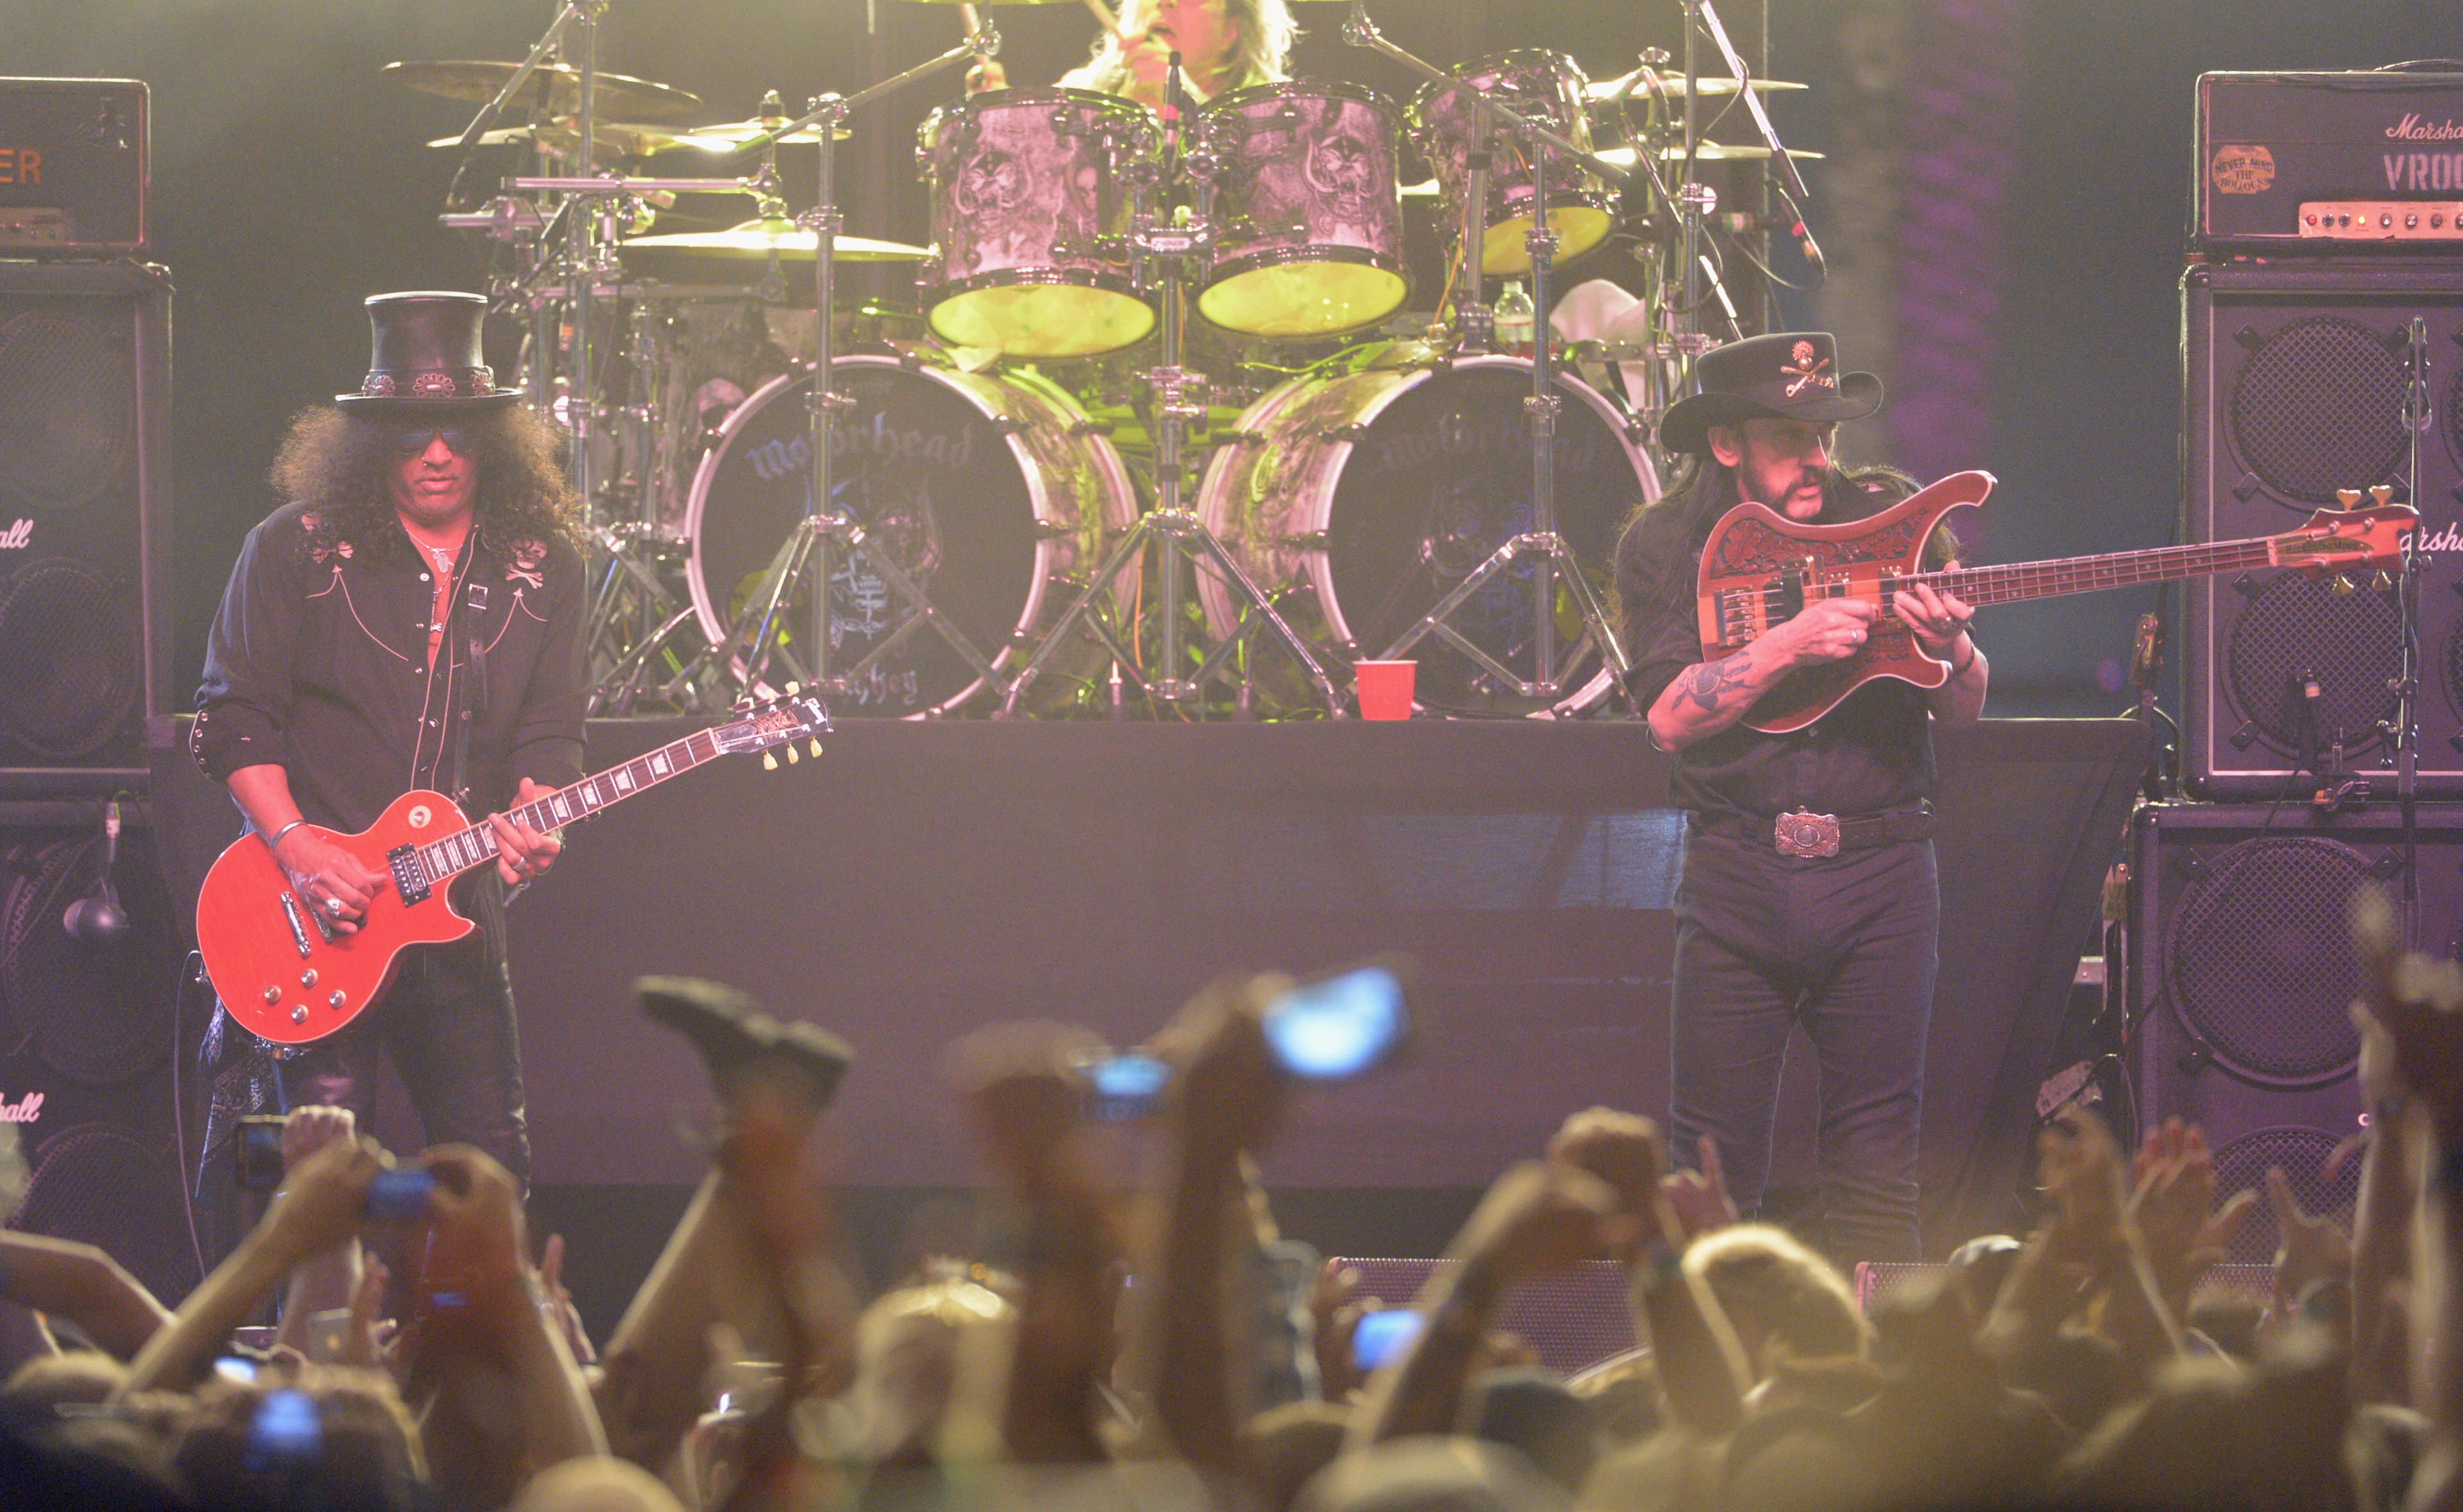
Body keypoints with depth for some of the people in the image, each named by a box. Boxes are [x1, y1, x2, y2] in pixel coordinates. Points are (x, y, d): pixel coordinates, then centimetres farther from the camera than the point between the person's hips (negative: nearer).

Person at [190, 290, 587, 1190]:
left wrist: (529, 818, -14)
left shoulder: (542, 568, 8)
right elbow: (231, 718, -3)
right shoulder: (293, 550, -2)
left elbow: (550, 734, 8)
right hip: (309, 904, -3)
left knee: (493, 1170, 3)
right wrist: (297, 847, -15)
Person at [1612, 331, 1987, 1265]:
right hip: (1736, 875, -1)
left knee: (1877, 1168, 1)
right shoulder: (1664, 546, 4)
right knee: (1715, 1163, -1)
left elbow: (1964, 713, 7)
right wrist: (1790, 647, -19)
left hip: (1881, 871, 1)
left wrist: (1952, 653, -16)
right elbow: (1670, 716, -8)